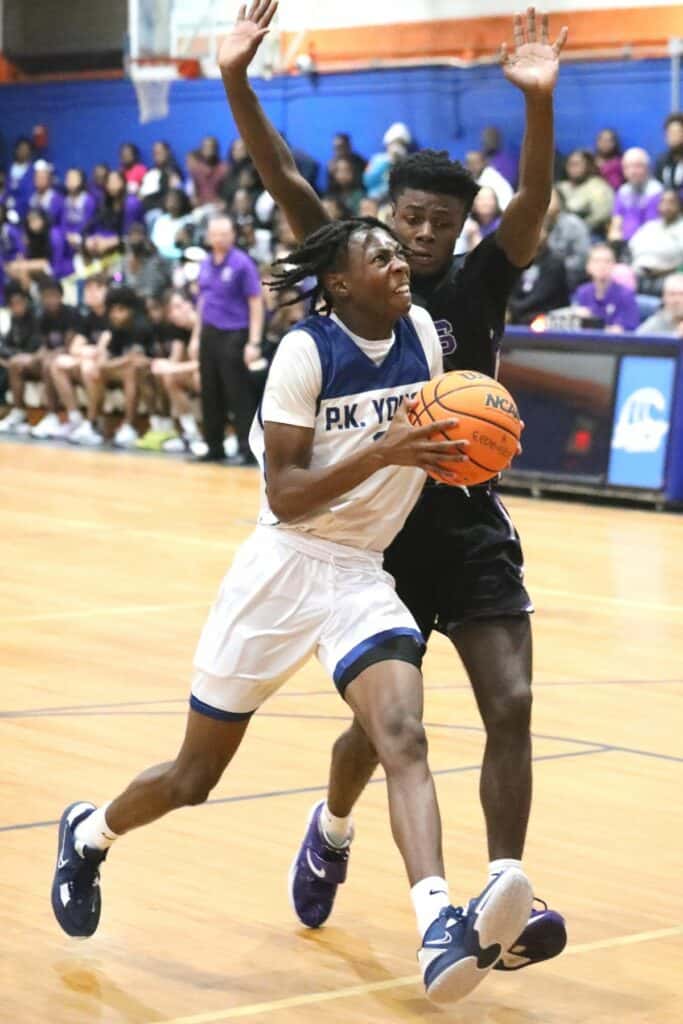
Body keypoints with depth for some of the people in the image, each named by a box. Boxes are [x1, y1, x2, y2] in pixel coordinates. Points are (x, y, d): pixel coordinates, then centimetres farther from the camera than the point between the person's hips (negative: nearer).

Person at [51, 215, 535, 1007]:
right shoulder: (305, 350, -14)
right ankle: (88, 833, 41)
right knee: (193, 777, 10)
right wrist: (381, 451, -30)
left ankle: (441, 936, -41)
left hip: (363, 575, 3)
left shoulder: (422, 332, 1)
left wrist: (451, 443, 0)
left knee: (403, 738, -24)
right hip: (286, 565, -3)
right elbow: (285, 495, -20)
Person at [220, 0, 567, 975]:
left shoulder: (479, 283, -3)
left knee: (511, 706, -12)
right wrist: (237, 81, -25)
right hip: (379, 532, 0)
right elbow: (287, 183, -12)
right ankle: (332, 829, 41)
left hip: (471, 529, 0)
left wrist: (538, 100, -38)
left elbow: (535, 198, -20)